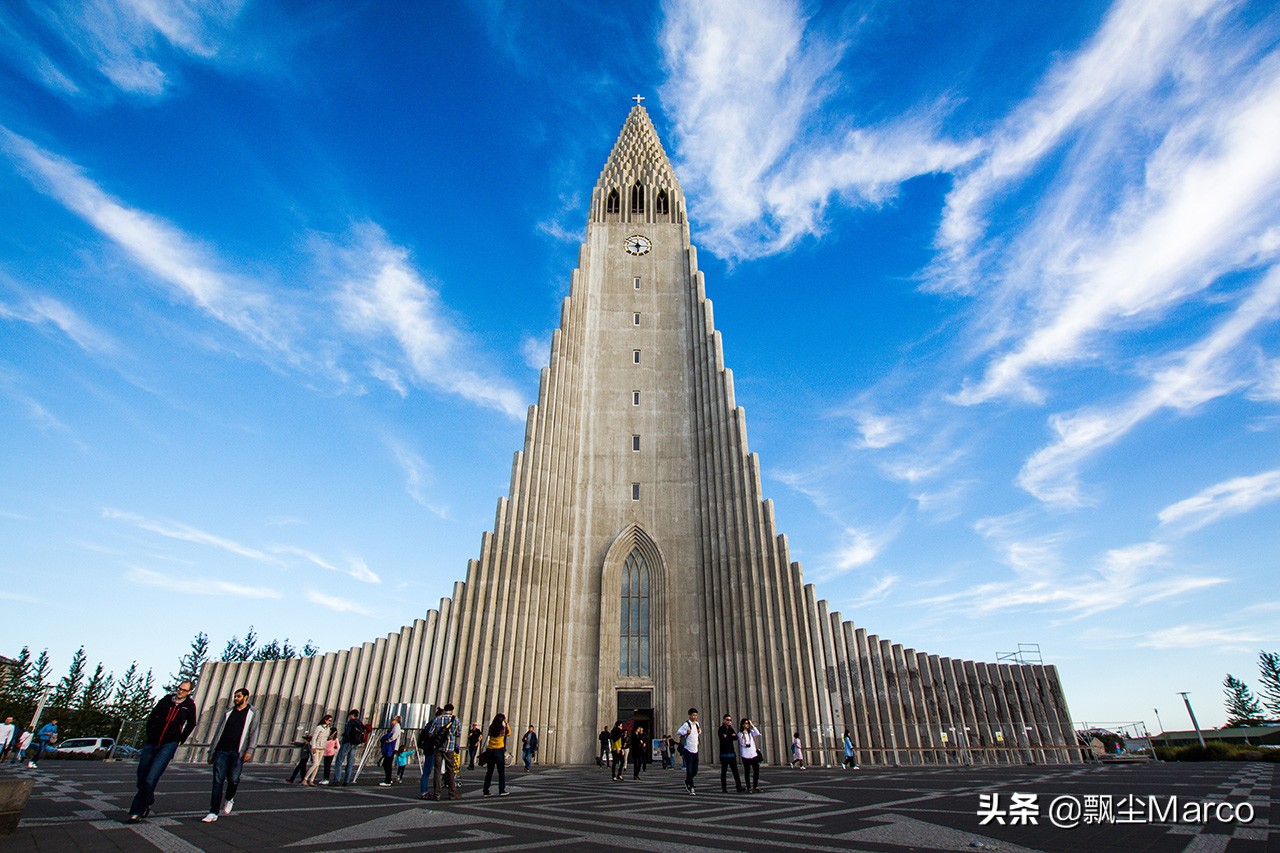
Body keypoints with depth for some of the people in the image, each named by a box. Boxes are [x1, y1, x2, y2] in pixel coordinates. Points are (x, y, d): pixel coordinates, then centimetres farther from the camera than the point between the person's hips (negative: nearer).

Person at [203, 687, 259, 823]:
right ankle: (213, 813, 3)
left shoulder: (252, 712, 5)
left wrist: (250, 750, -12)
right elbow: (219, 731, 18)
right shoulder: (229, 711, 15)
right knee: (218, 780, -3)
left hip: (237, 752, -3)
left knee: (233, 779, -3)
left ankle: (229, 799, 28)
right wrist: (212, 751, 13)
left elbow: (254, 732, -1)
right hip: (222, 750, 3)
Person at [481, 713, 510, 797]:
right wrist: (506, 723, 15)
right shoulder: (503, 729, -8)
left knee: (489, 771, 11)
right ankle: (501, 790, 3)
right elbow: (509, 733, 12)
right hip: (499, 751, -4)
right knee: (501, 772, 5)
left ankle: (486, 791, 11)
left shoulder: (491, 728, 1)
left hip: (490, 751, 4)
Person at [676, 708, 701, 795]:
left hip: (695, 750, 7)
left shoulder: (697, 724, 12)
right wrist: (686, 732, -30)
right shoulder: (686, 724, -11)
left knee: (695, 771, 10)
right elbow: (678, 732, -14)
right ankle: (691, 788, 3)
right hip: (688, 750, -7)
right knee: (689, 770, -6)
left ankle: (687, 781, 34)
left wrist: (700, 732, 7)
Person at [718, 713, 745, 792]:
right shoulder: (721, 729, -2)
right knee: (724, 771, 2)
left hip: (732, 753, 4)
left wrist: (728, 736, -15)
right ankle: (724, 787, 10)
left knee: (735, 770, -2)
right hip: (724, 753, -4)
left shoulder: (731, 729, 15)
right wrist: (731, 736, -12)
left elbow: (736, 738, -1)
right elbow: (723, 739, -18)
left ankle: (739, 787, -4)